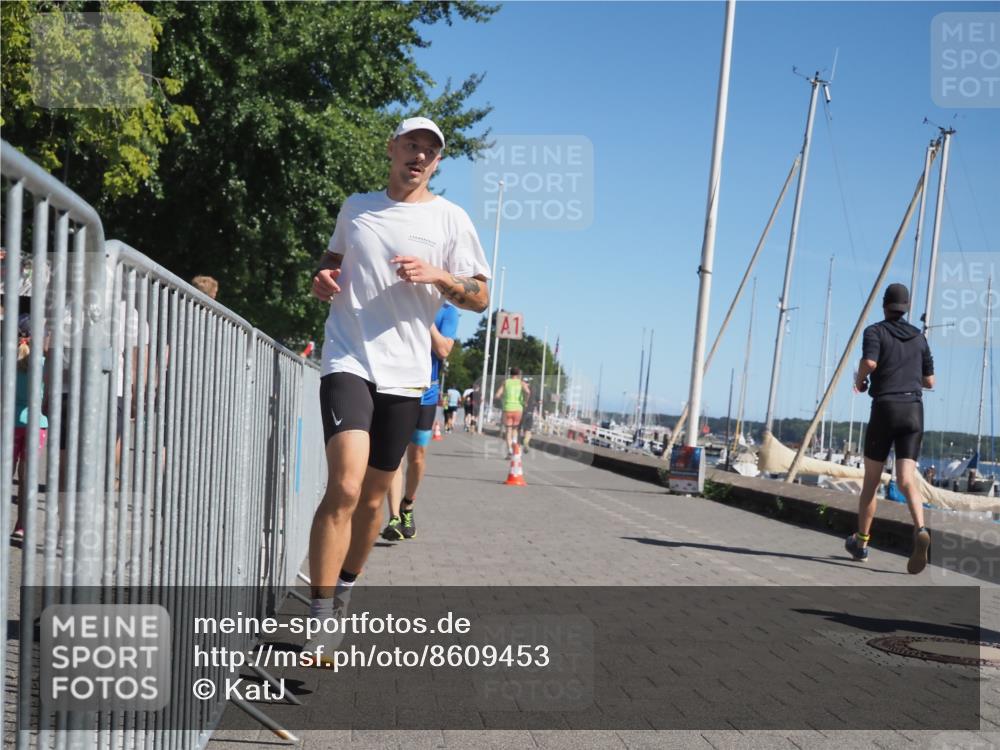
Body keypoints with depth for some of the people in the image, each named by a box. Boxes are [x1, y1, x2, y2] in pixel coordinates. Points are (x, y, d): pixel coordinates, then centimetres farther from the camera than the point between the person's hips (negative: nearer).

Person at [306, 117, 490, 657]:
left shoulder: (450, 218, 5)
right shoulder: (355, 206, 12)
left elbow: (480, 298, 5)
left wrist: (438, 276, -14)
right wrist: (323, 279, 4)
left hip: (405, 374, 1)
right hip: (348, 361, -1)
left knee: (372, 498, 8)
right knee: (345, 486, -19)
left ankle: (343, 593, 31)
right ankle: (319, 621, -13)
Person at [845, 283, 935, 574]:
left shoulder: (875, 331, 4)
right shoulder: (918, 337, 18)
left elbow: (869, 362, -17)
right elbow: (930, 381, 21)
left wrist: (859, 380, 4)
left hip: (885, 409, -3)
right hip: (914, 411, 3)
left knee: (871, 480, 10)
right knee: (906, 481, -7)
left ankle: (861, 542, 21)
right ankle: (920, 530, -35)